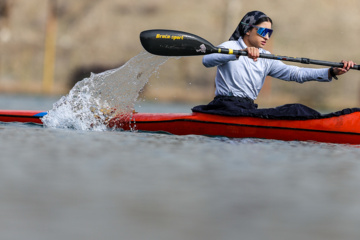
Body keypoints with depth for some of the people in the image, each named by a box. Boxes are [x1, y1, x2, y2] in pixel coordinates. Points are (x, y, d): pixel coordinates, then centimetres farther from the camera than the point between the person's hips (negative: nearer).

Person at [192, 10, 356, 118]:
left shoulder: (266, 60, 18)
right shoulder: (230, 47, 0)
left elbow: (296, 74, 9)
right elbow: (207, 60, -20)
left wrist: (332, 72, -4)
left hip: (249, 108, 7)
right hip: (225, 105, -7)